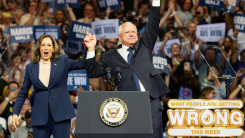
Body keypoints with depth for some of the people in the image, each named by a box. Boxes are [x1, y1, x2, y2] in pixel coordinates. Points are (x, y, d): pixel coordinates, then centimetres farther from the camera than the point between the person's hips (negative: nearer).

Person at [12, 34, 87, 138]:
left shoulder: (62, 61, 6)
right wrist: (15, 113, 5)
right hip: (40, 116, 1)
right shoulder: (31, 68, 10)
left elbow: (82, 64, -7)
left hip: (60, 114, -1)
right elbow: (23, 93, 13)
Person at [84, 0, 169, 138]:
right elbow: (93, 72, 11)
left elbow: (153, 25, 12)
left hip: (151, 100, 1)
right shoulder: (111, 56, 15)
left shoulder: (144, 45, 19)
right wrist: (91, 49, 3)